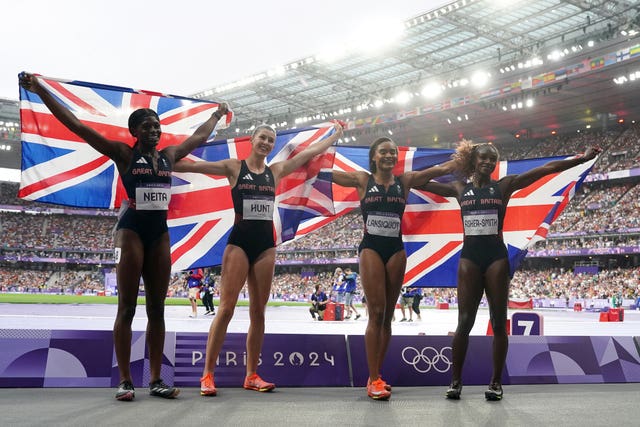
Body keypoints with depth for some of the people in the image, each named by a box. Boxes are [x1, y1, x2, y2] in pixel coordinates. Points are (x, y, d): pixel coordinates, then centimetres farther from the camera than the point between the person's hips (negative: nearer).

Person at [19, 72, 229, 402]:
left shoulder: (169, 155, 11)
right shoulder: (123, 154, -2)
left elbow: (199, 136, 28)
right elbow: (76, 125, -7)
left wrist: (217, 115, 39)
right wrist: (40, 91, -11)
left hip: (160, 232, 5)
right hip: (132, 230, -5)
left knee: (157, 308, 5)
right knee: (127, 308, -2)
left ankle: (156, 380, 11)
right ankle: (125, 380, 4)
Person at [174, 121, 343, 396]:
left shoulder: (276, 171, 11)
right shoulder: (233, 167, 2)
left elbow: (311, 151, 16)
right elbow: (193, 165, -3)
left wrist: (335, 135, 20)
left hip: (265, 243, 4)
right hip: (239, 241, -4)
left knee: (258, 312, 6)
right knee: (226, 308, -8)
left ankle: (252, 375, 14)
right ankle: (207, 375, -2)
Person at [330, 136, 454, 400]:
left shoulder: (405, 180, 10)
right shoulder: (362, 180, 5)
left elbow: (442, 168, 10)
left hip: (396, 249, 3)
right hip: (371, 248, -3)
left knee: (387, 316, 6)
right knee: (376, 313, -10)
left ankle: (376, 375, 17)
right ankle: (373, 380, -5)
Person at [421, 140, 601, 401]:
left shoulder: (504, 185, 5)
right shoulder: (459, 189, 9)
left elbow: (546, 169, 0)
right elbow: (423, 183, 14)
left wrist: (582, 159, -3)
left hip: (496, 256, 0)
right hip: (469, 256, 1)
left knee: (499, 322, 2)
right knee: (464, 322, 0)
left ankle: (496, 382, 12)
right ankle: (456, 381, 9)